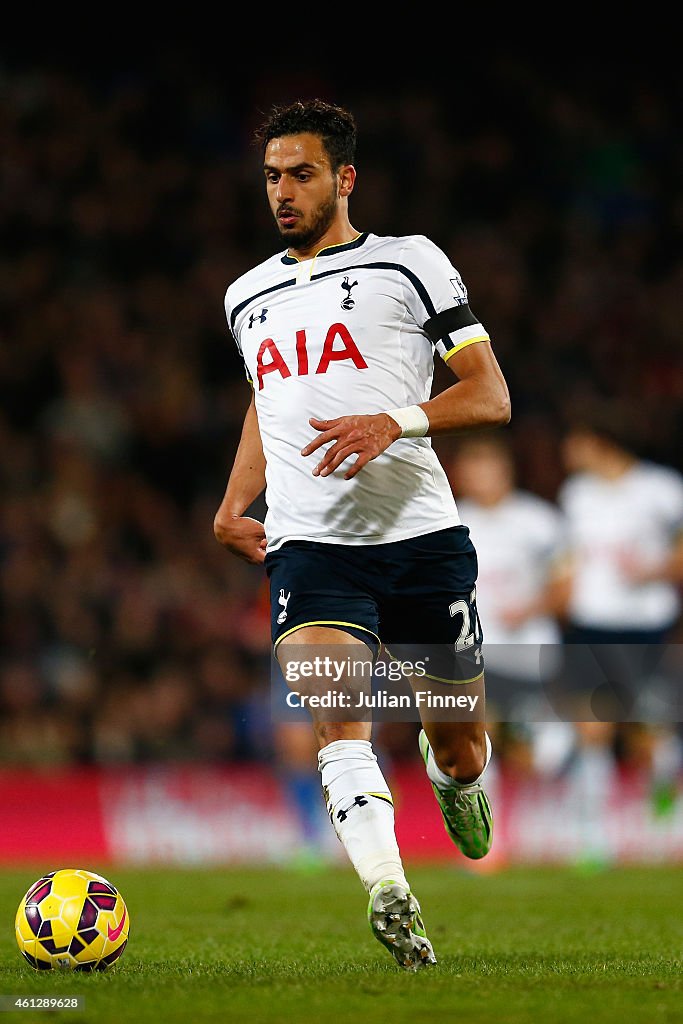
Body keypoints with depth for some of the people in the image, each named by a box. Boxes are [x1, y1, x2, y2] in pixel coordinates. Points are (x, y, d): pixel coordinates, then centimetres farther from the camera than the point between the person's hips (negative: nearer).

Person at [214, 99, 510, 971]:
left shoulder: (410, 262, 4)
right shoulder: (248, 297, 20)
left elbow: (490, 397, 0)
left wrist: (392, 422, -17)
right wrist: (234, 505, 21)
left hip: (423, 534, -2)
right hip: (308, 543, 2)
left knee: (461, 749, 8)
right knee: (336, 716, -25)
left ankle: (451, 774, 45)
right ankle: (391, 898, -36)